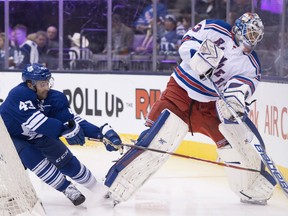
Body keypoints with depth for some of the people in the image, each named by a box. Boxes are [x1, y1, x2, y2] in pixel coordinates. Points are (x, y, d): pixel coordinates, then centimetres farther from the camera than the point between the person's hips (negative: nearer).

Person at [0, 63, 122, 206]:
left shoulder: (54, 97, -16)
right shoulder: (18, 95, -35)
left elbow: (70, 118, -19)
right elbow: (36, 121, -43)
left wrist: (102, 132, -29)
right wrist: (65, 130, -47)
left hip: (37, 135, 6)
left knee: (62, 156, -4)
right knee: (32, 158, -27)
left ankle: (98, 189, 8)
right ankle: (67, 189, -12)